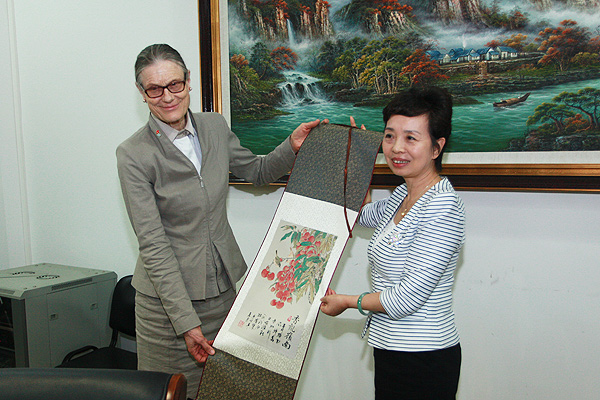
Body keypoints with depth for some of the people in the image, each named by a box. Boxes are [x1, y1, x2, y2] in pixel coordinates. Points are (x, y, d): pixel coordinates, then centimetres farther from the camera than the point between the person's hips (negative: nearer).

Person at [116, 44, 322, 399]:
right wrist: (186, 321, -20)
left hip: (222, 287, 5)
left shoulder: (215, 126, 0)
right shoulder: (134, 155, -14)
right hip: (167, 296, -4)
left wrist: (292, 146, -5)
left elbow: (257, 171, 16)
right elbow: (153, 244, -17)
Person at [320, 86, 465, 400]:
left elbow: (408, 297, -22)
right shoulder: (404, 194, 6)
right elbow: (362, 215, 28)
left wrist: (347, 301, -7)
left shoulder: (442, 205, -21)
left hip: (423, 361, -8)